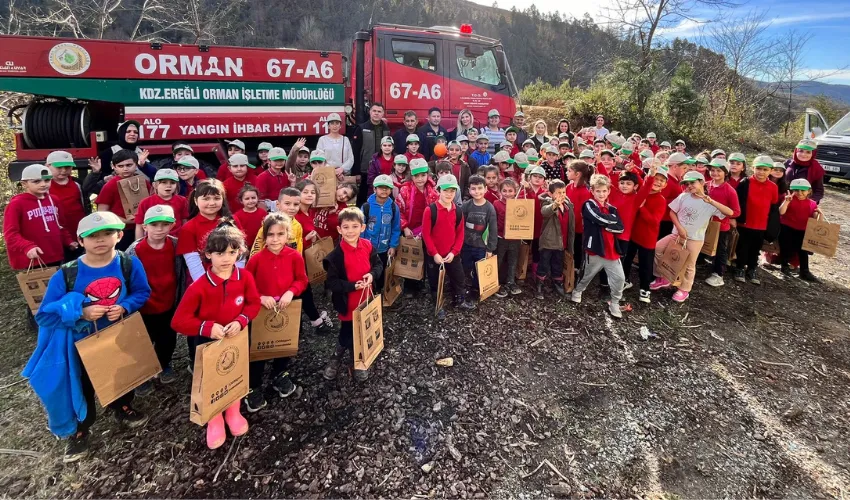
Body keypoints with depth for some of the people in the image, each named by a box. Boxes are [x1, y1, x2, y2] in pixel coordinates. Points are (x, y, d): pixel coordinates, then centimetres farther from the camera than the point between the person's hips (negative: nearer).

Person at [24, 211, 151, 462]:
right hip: (80, 342, -1)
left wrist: (124, 307, -24)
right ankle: (78, 430, 40)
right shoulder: (65, 275, -22)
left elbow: (142, 293, -5)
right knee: (81, 388, 15)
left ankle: (122, 409, 52)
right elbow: (44, 316, -16)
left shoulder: (129, 264, -18)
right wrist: (81, 313, -30)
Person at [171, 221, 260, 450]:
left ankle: (234, 413, 47)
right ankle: (215, 421, 41)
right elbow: (179, 321, -21)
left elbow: (254, 303, -5)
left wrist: (241, 320, -22)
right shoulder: (199, 286, -23)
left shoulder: (245, 277, -16)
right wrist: (207, 327, -33)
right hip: (208, 342, -2)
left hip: (237, 339, 2)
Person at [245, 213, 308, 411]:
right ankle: (253, 388, 26)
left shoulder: (295, 256, -11)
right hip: (261, 310, -2)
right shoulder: (256, 259, -15)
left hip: (288, 309, 3)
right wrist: (260, 297, -22)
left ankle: (280, 375, 47)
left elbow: (301, 280, -3)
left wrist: (291, 292, -21)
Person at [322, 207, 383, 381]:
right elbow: (331, 282, -17)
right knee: (349, 333, 12)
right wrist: (353, 286, -26)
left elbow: (378, 264, 8)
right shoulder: (337, 255, -20)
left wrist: (372, 274, -13)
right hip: (348, 302, -5)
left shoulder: (367, 245, -6)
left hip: (366, 298, 5)